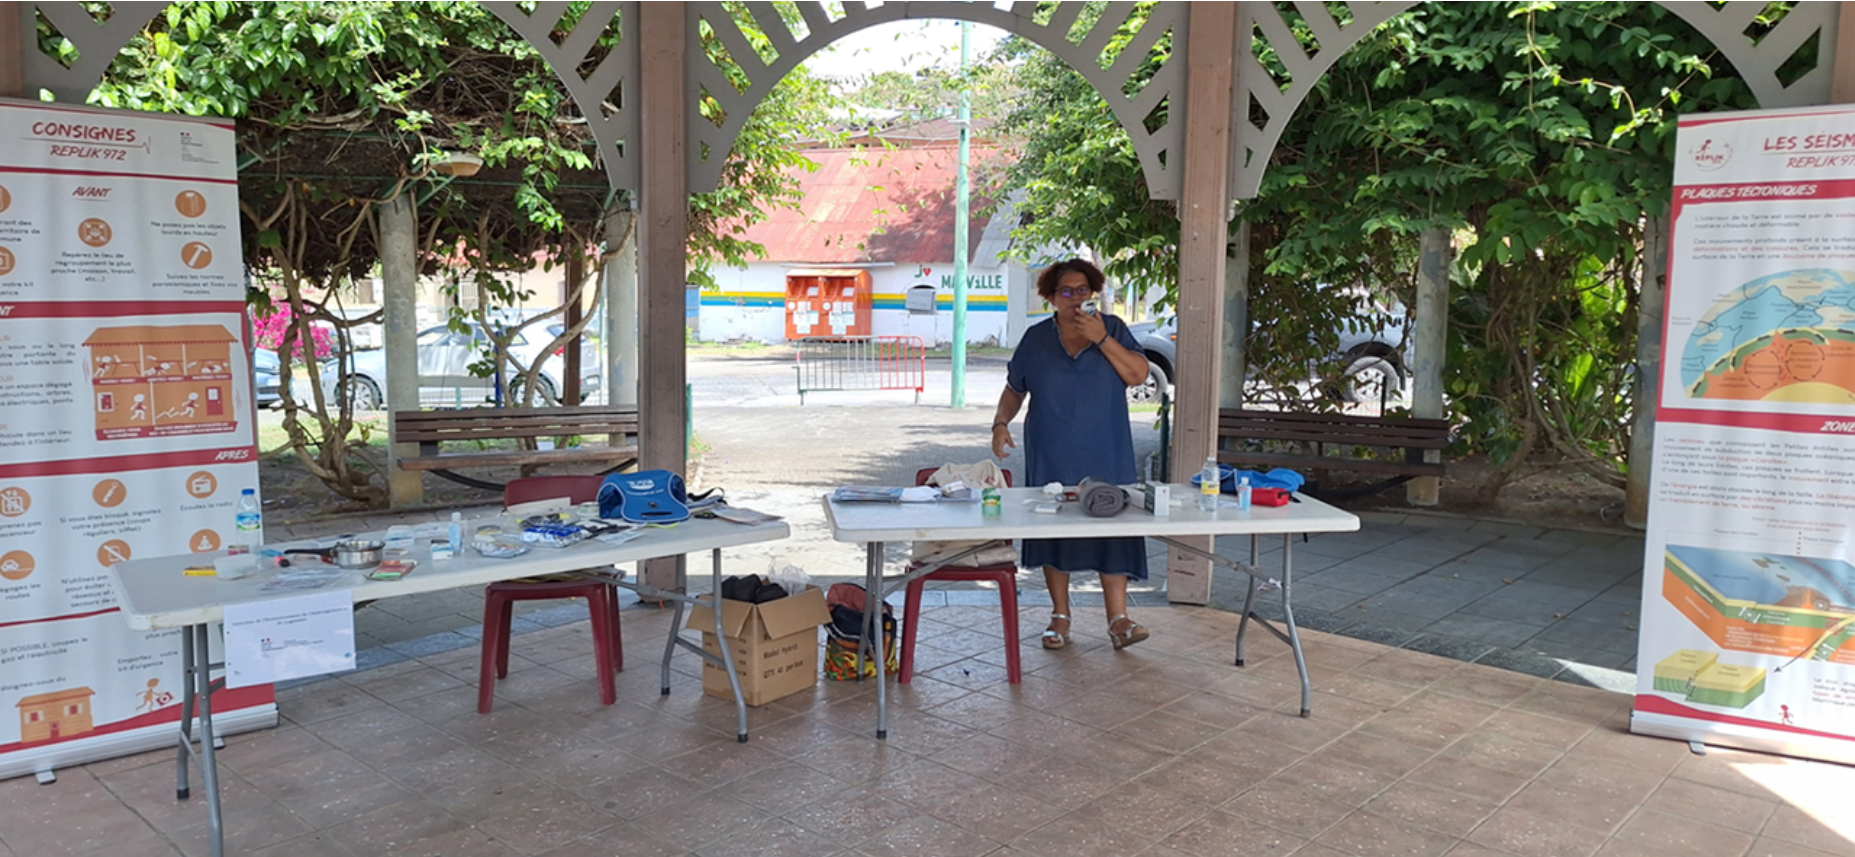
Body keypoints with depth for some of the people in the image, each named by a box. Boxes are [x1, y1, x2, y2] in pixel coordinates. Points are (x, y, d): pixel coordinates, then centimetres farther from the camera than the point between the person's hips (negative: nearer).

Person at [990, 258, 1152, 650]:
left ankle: (1118, 618, 0)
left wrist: (1102, 339, -15)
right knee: (1053, 528, 4)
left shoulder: (1112, 329, 4)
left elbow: (1138, 374, -7)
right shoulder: (1036, 338, 7)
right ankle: (1060, 617, 16)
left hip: (1106, 456, -1)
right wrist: (1000, 423, -3)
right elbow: (1014, 389, 13)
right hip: (1052, 458, 1)